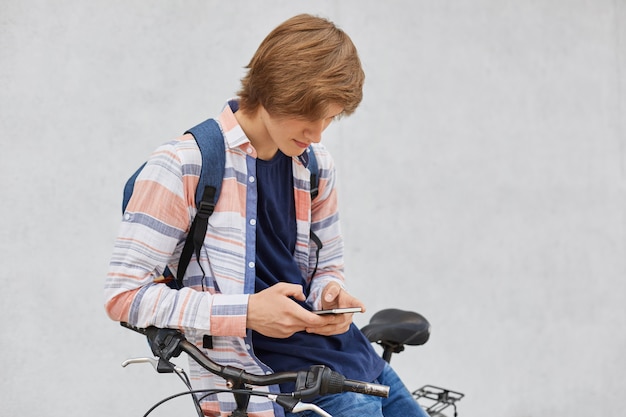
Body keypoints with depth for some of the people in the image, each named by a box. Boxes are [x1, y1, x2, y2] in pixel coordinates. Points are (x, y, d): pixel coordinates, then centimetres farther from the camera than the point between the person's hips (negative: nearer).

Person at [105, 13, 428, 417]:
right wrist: (247, 312, -19)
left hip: (345, 353, 6)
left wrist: (331, 295, -5)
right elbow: (125, 295, -12)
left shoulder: (316, 166, 7)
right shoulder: (185, 166, -11)